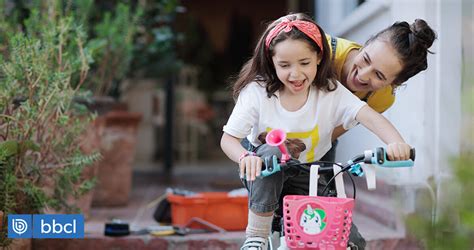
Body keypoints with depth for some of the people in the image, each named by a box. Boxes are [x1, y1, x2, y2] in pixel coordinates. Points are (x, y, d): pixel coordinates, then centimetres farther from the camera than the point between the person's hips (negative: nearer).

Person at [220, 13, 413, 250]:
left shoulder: (331, 92, -13)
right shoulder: (257, 91, -16)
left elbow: (368, 115, -27)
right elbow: (228, 138, -14)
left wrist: (395, 142, -48)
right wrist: (245, 157, -38)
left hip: (309, 178, 2)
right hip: (266, 176, -1)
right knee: (271, 152, -38)